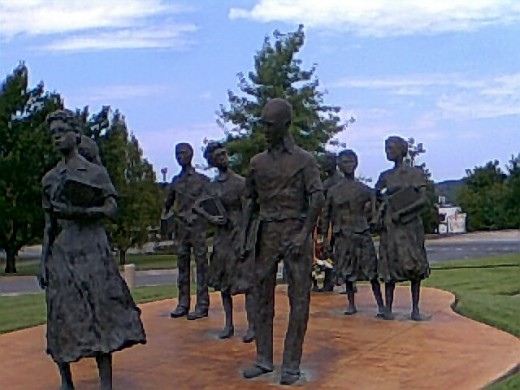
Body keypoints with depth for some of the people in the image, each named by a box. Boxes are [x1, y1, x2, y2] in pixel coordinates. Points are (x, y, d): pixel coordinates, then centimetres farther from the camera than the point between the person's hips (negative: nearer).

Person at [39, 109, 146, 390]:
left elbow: (111, 208, -3)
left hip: (92, 251, -3)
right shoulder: (50, 179, 14)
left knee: (102, 315, -7)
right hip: (60, 254, 3)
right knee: (61, 319, 2)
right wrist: (43, 262, 8)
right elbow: (48, 223, 14)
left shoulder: (95, 173, 6)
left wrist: (78, 211, -17)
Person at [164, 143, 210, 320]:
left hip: (197, 226, -5)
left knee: (201, 265, -4)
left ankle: (202, 305, -2)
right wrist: (165, 214, 7)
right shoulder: (176, 180, 14)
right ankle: (183, 304, 13)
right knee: (182, 265, 7)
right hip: (181, 227, 5)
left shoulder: (202, 179, 1)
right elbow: (169, 202, 22)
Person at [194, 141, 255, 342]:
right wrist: (211, 218, -2)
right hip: (222, 237, 7)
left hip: (240, 237, -7)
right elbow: (197, 205, 18)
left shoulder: (240, 182, -8)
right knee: (223, 282, 10)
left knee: (246, 282, -9)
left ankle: (252, 326, -4)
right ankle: (228, 324, 21)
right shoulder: (212, 186, 10)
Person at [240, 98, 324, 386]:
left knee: (298, 301, -1)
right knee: (262, 297, 6)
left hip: (295, 233, -4)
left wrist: (304, 235, -17)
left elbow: (317, 199, -9)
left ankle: (291, 365, 7)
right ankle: (264, 359, 16)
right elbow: (252, 202, 13)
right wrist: (244, 236, 4)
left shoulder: (303, 160, -2)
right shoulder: (257, 162, 10)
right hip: (267, 234, 4)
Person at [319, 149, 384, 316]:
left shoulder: (365, 190, 4)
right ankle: (351, 305, 18)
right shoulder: (333, 191, 7)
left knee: (371, 272, -5)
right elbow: (326, 216, 10)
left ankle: (381, 306, -1)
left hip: (362, 235, -2)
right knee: (346, 273, 6)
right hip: (342, 237, 2)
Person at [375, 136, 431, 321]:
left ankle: (415, 308, 3)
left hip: (411, 224, -2)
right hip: (391, 226, 2)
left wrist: (402, 211, -13)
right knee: (390, 265, -1)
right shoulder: (385, 176, 11)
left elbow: (423, 199, -6)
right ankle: (388, 307, 3)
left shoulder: (416, 173, 2)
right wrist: (385, 200, 2)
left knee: (414, 265, -2)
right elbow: (376, 194, 23)